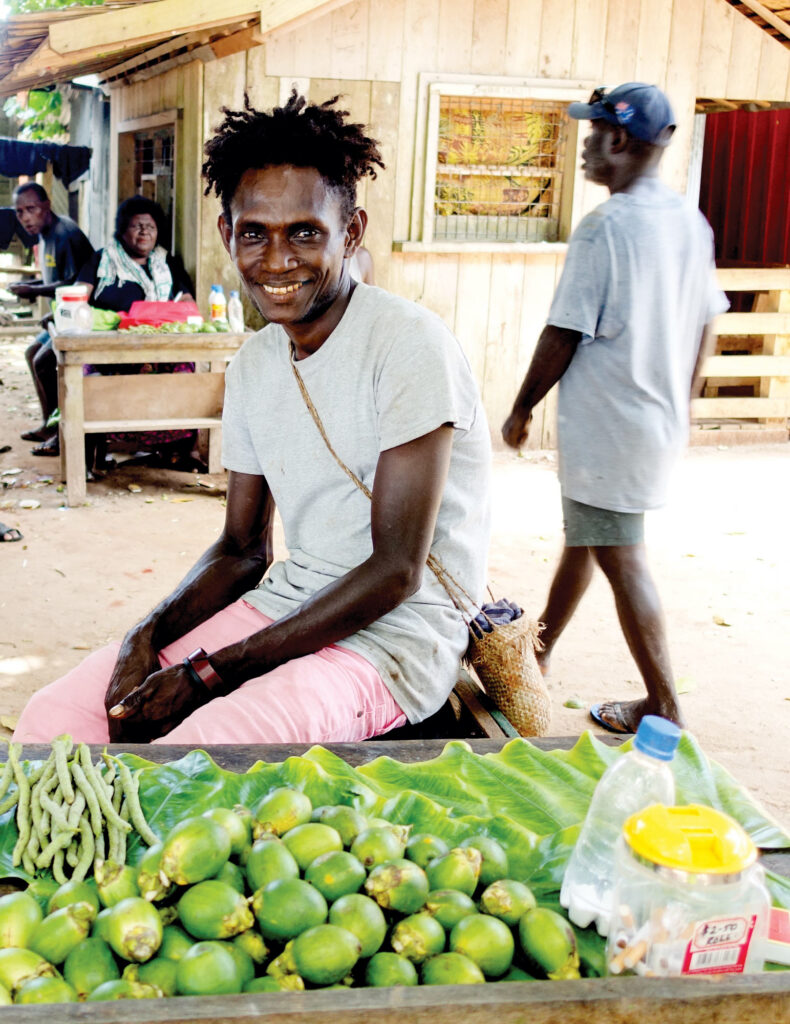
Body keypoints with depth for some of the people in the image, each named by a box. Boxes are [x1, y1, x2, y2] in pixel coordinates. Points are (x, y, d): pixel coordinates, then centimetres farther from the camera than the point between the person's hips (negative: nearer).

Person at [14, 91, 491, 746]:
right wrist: (149, 637, -7)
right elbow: (244, 550, 14)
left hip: (395, 636, -6)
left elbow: (395, 571, -18)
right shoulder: (253, 366, 8)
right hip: (286, 606, 7)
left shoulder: (409, 346, -15)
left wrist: (207, 675, -18)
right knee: (54, 717, -6)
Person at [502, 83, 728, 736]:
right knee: (584, 536, 21)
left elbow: (562, 336, -17)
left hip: (607, 424, -9)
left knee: (621, 558, 0)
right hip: (661, 423, 9)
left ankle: (664, 706, 7)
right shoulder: (692, 224, 7)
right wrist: (678, 408, 24)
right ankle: (538, 651, 37)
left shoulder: (605, 227, -18)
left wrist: (521, 410, -5)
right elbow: (704, 330, 13)